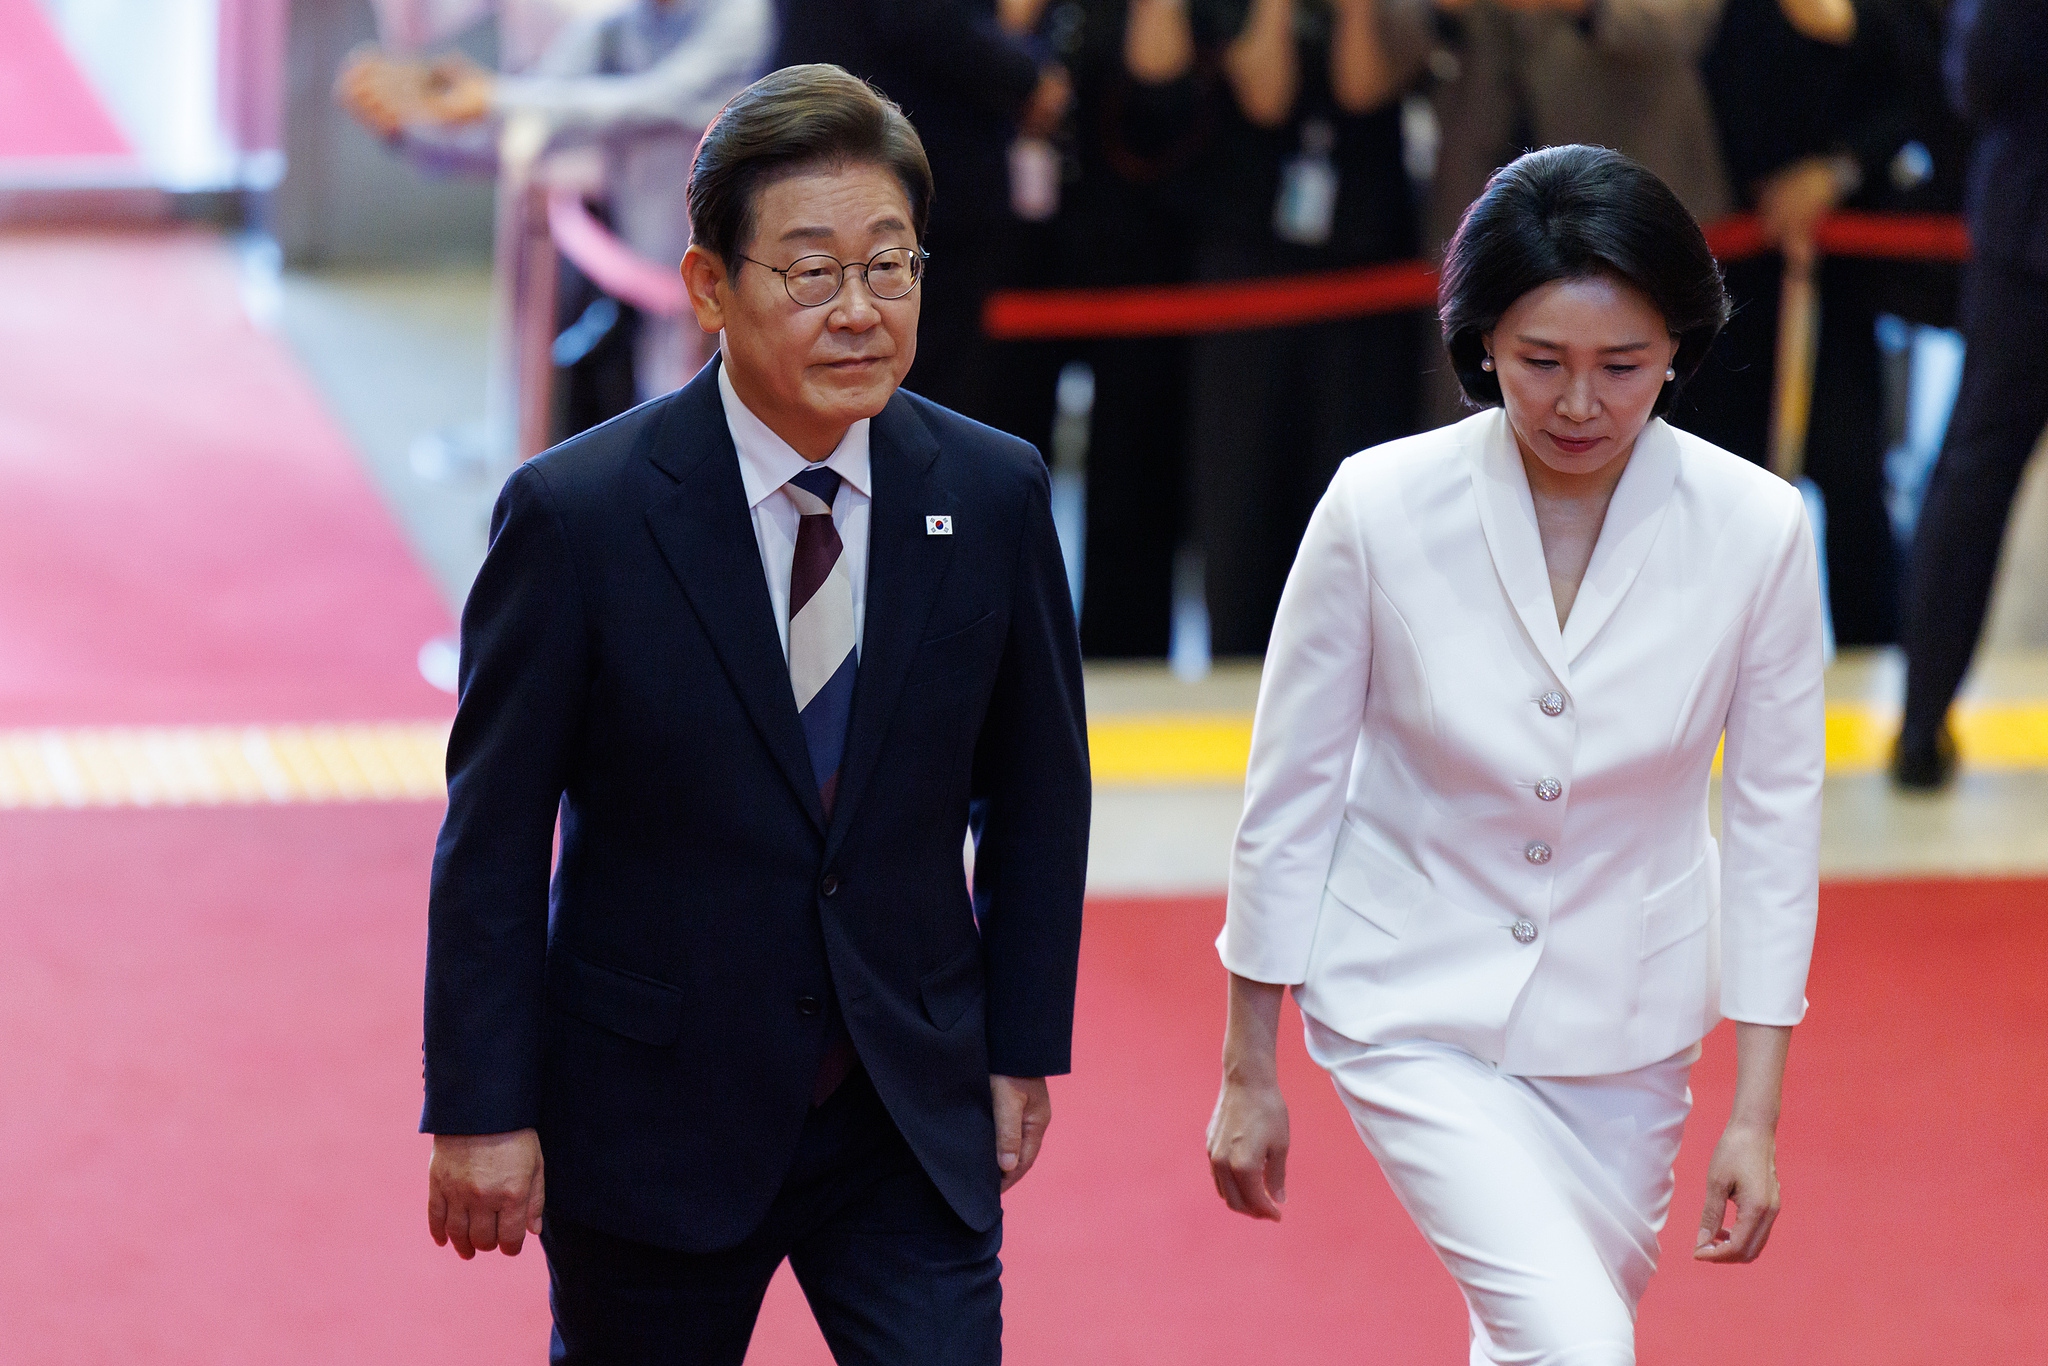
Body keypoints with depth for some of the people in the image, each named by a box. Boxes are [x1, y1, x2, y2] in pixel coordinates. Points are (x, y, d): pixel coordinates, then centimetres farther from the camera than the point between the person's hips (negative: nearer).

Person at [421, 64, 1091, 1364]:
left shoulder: (993, 495, -4)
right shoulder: (577, 513, -13)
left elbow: (1039, 792, 7)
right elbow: (490, 841, -8)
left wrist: (1024, 1051, 8)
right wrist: (483, 1112, -8)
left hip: (915, 1122, 2)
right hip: (656, 1118, -2)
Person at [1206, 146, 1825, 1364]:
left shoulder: (1757, 529, -14)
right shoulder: (1382, 508, -18)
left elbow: (1773, 813, -4)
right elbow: (1292, 787, -7)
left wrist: (1756, 1114, -4)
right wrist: (1248, 1072, -2)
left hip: (1625, 1020, 3)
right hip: (1417, 1007, -3)